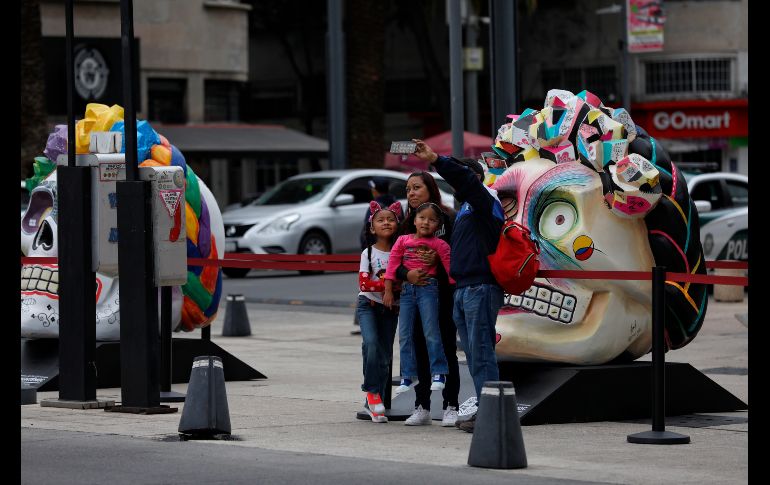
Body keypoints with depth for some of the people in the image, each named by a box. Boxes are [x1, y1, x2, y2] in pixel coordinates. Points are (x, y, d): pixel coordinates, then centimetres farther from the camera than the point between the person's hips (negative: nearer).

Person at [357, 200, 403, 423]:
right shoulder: (368, 253, -4)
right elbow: (364, 283, -13)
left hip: (390, 308, 3)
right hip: (368, 304, -3)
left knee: (385, 355, 3)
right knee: (371, 342, -26)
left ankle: (373, 404, 10)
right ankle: (372, 390, -15)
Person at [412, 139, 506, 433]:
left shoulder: (485, 201, -4)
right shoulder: (465, 208, 24)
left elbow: (464, 178, -23)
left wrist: (434, 159, -31)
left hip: (481, 288, -10)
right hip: (462, 289, 10)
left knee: (481, 353, -12)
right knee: (474, 354, 9)